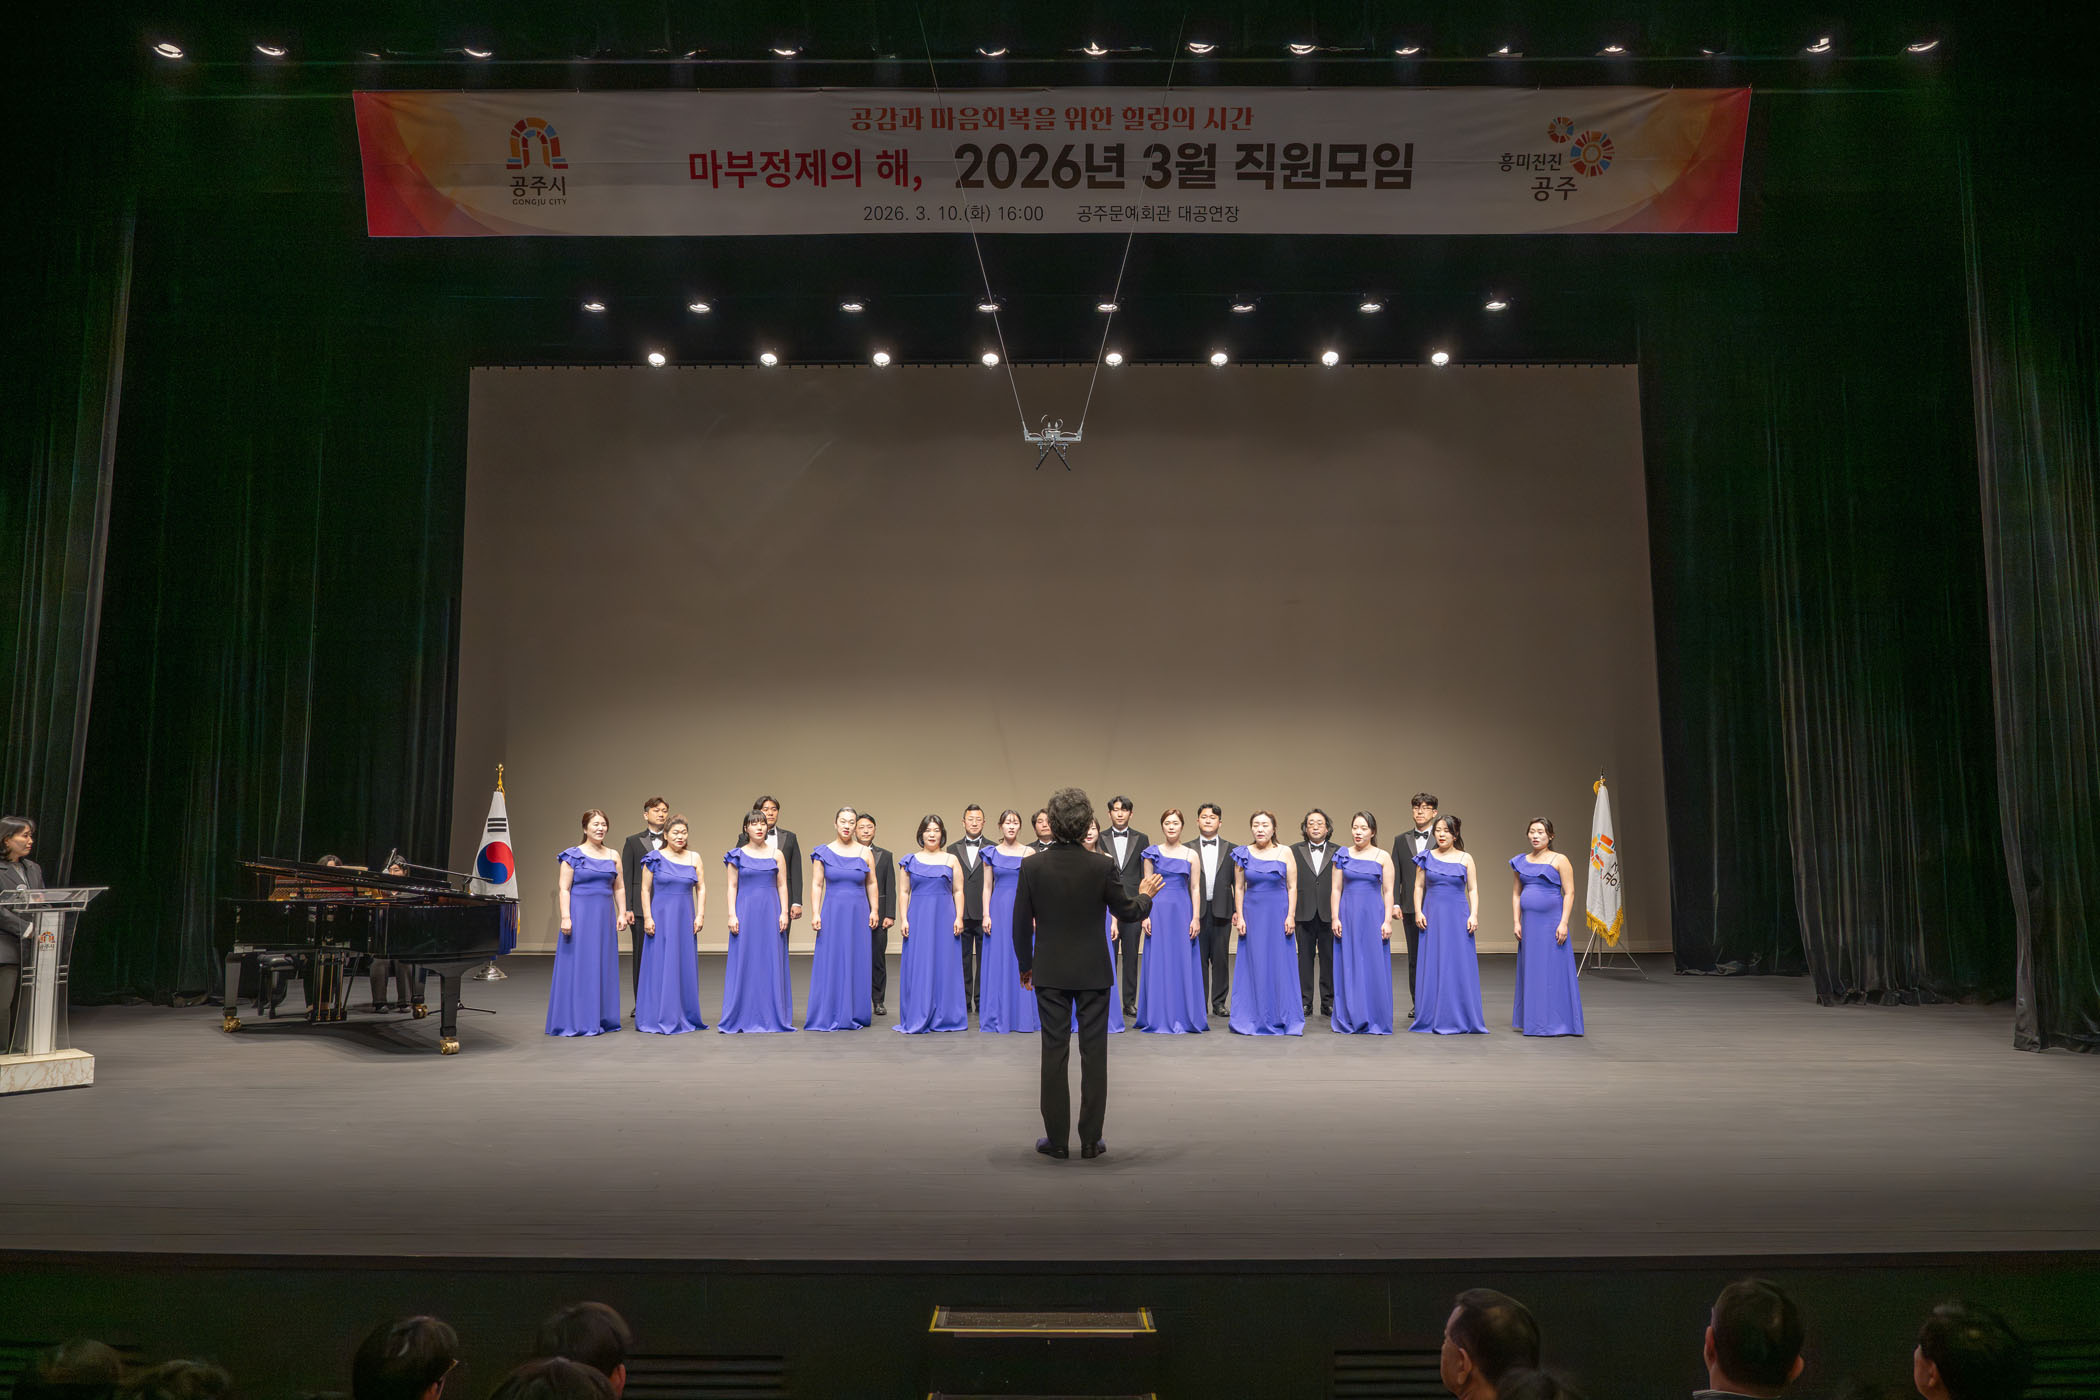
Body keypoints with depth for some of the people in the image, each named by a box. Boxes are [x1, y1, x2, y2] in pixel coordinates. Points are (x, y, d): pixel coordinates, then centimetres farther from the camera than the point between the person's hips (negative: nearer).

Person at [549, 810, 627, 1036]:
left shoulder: (613, 856, 10)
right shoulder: (573, 855, -2)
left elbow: (619, 888, 12)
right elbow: (564, 889, -6)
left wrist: (622, 914, 3)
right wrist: (565, 917, -15)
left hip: (605, 916, 5)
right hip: (580, 915, -5)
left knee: (604, 966, 7)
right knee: (578, 965, -3)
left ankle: (602, 1018, 15)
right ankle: (577, 1021, 3)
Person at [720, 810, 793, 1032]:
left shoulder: (777, 855, 6)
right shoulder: (737, 855, 4)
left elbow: (782, 886, 6)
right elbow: (732, 887, 3)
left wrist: (784, 912, -3)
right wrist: (732, 915, -6)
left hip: (770, 912, 1)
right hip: (745, 912, -1)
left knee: (772, 962, 2)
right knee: (743, 962, -1)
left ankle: (772, 1016, 8)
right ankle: (741, 1018, 4)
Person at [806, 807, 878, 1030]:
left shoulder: (865, 853, 3)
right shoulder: (824, 853, 1)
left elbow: (871, 884, 9)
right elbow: (816, 885, 0)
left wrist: (873, 910, 2)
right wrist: (816, 913, -9)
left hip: (858, 913, 1)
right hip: (832, 912, -1)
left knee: (857, 961, 4)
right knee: (830, 962, -1)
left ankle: (854, 1014, 12)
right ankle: (828, 1015, 5)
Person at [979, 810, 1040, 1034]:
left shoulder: (1029, 853, 3)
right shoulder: (992, 853, 6)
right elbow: (987, 886, 6)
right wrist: (986, 915, -3)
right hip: (998, 910, 1)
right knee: (998, 963, 2)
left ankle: (1023, 1017, 10)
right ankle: (998, 1018, 10)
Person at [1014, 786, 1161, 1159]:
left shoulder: (1031, 867, -9)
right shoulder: (1101, 867, -12)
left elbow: (1021, 924, -2)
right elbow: (1128, 914, -1)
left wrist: (1025, 966, 12)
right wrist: (1145, 895, 20)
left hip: (1050, 974, 1)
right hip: (1093, 973, -1)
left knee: (1054, 1055, 7)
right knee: (1093, 1055, 7)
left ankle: (1057, 1140, 12)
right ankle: (1091, 1140, 11)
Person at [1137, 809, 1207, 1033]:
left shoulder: (1191, 856, 5)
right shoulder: (1152, 853, 4)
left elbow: (1195, 888, 5)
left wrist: (1196, 917, -3)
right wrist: (1145, 915, -4)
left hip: (1182, 912, 0)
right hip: (1158, 911, 0)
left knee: (1184, 962, 1)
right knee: (1158, 963, 1)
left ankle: (1184, 1018, 9)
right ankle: (1160, 1019, 8)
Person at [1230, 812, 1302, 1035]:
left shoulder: (1285, 853, 0)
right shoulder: (1243, 854, 4)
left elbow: (1292, 887, -1)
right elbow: (1238, 888, 5)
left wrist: (1290, 916, -8)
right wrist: (1239, 916, -2)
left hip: (1278, 914, -1)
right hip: (1252, 914, 1)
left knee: (1281, 963, 1)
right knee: (1253, 965, 3)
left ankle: (1283, 1018, 10)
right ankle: (1253, 1018, 10)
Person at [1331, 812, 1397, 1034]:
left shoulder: (1383, 857, 1)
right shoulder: (1342, 856, 5)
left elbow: (1388, 892, 1)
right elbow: (1336, 890, 5)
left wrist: (1387, 921, -7)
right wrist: (1335, 918, -3)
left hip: (1373, 916, -1)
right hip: (1348, 916, 1)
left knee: (1374, 967, 0)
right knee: (1348, 968, 4)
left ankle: (1375, 1021, 8)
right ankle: (1350, 1021, 12)